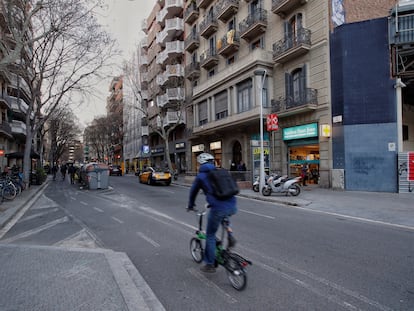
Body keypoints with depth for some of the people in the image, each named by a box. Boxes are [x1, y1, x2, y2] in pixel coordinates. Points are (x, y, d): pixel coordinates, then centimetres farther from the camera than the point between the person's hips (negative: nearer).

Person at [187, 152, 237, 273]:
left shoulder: (200, 176, 7)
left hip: (218, 208, -5)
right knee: (224, 217, 41)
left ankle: (210, 265, 26)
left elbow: (193, 192, 19)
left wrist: (190, 206, 38)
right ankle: (230, 236, 21)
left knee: (210, 236, 15)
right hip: (232, 207, 5)